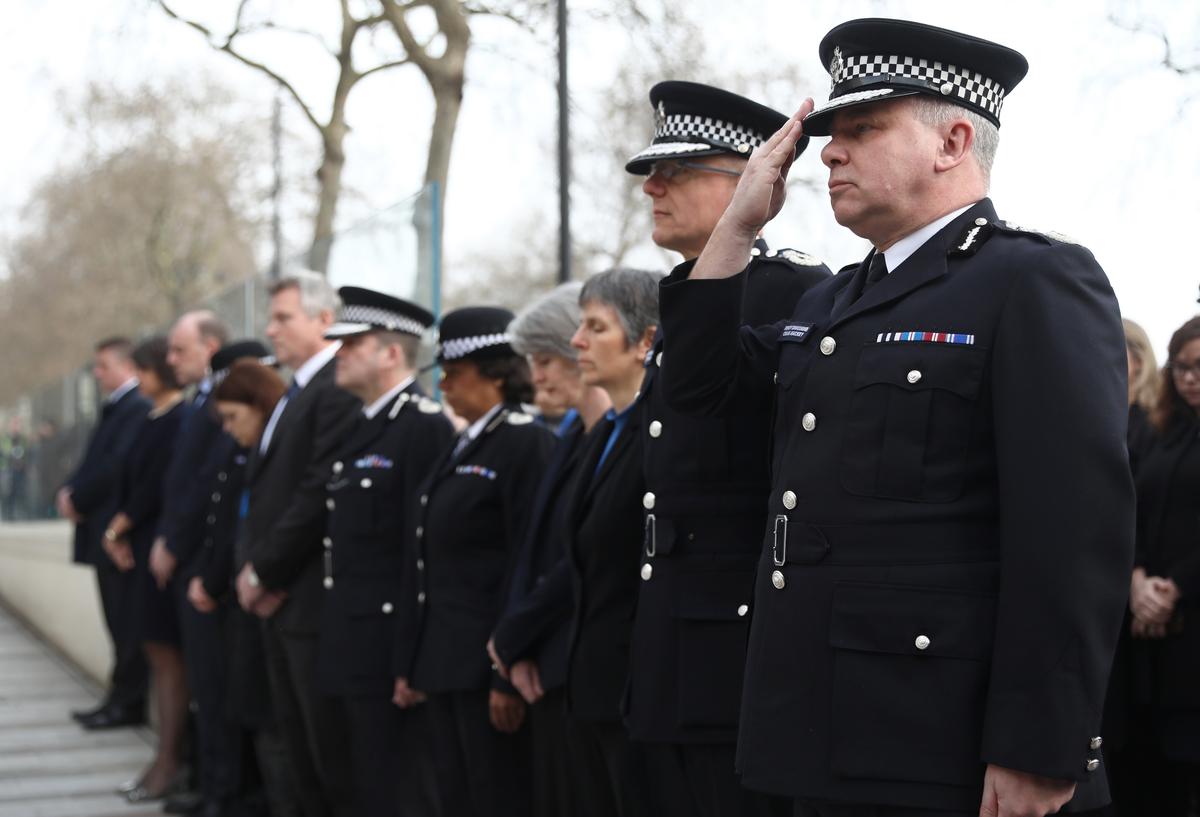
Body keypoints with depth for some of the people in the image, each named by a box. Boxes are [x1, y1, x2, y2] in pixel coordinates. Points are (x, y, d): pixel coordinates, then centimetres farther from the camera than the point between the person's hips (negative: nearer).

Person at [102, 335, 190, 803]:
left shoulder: (179, 421, -14)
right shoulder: (152, 420, 14)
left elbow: (156, 486, -17)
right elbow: (132, 482, 14)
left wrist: (119, 528, -6)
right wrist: (119, 534, 3)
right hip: (141, 547, 9)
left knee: (167, 654, -4)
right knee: (158, 653, 11)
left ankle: (169, 762, 1)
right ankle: (171, 758, 17)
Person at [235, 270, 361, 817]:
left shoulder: (340, 390, -15)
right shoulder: (294, 393, 17)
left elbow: (317, 497, -20)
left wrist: (264, 573, -11)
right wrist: (250, 567, 5)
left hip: (313, 601, -10)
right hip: (278, 603, 10)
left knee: (333, 752, -3)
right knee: (301, 748, 15)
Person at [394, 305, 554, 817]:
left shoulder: (528, 444, -12)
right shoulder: (461, 450, 16)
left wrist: (508, 674, -20)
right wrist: (410, 664, 17)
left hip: (487, 663, -9)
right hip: (444, 662, 9)